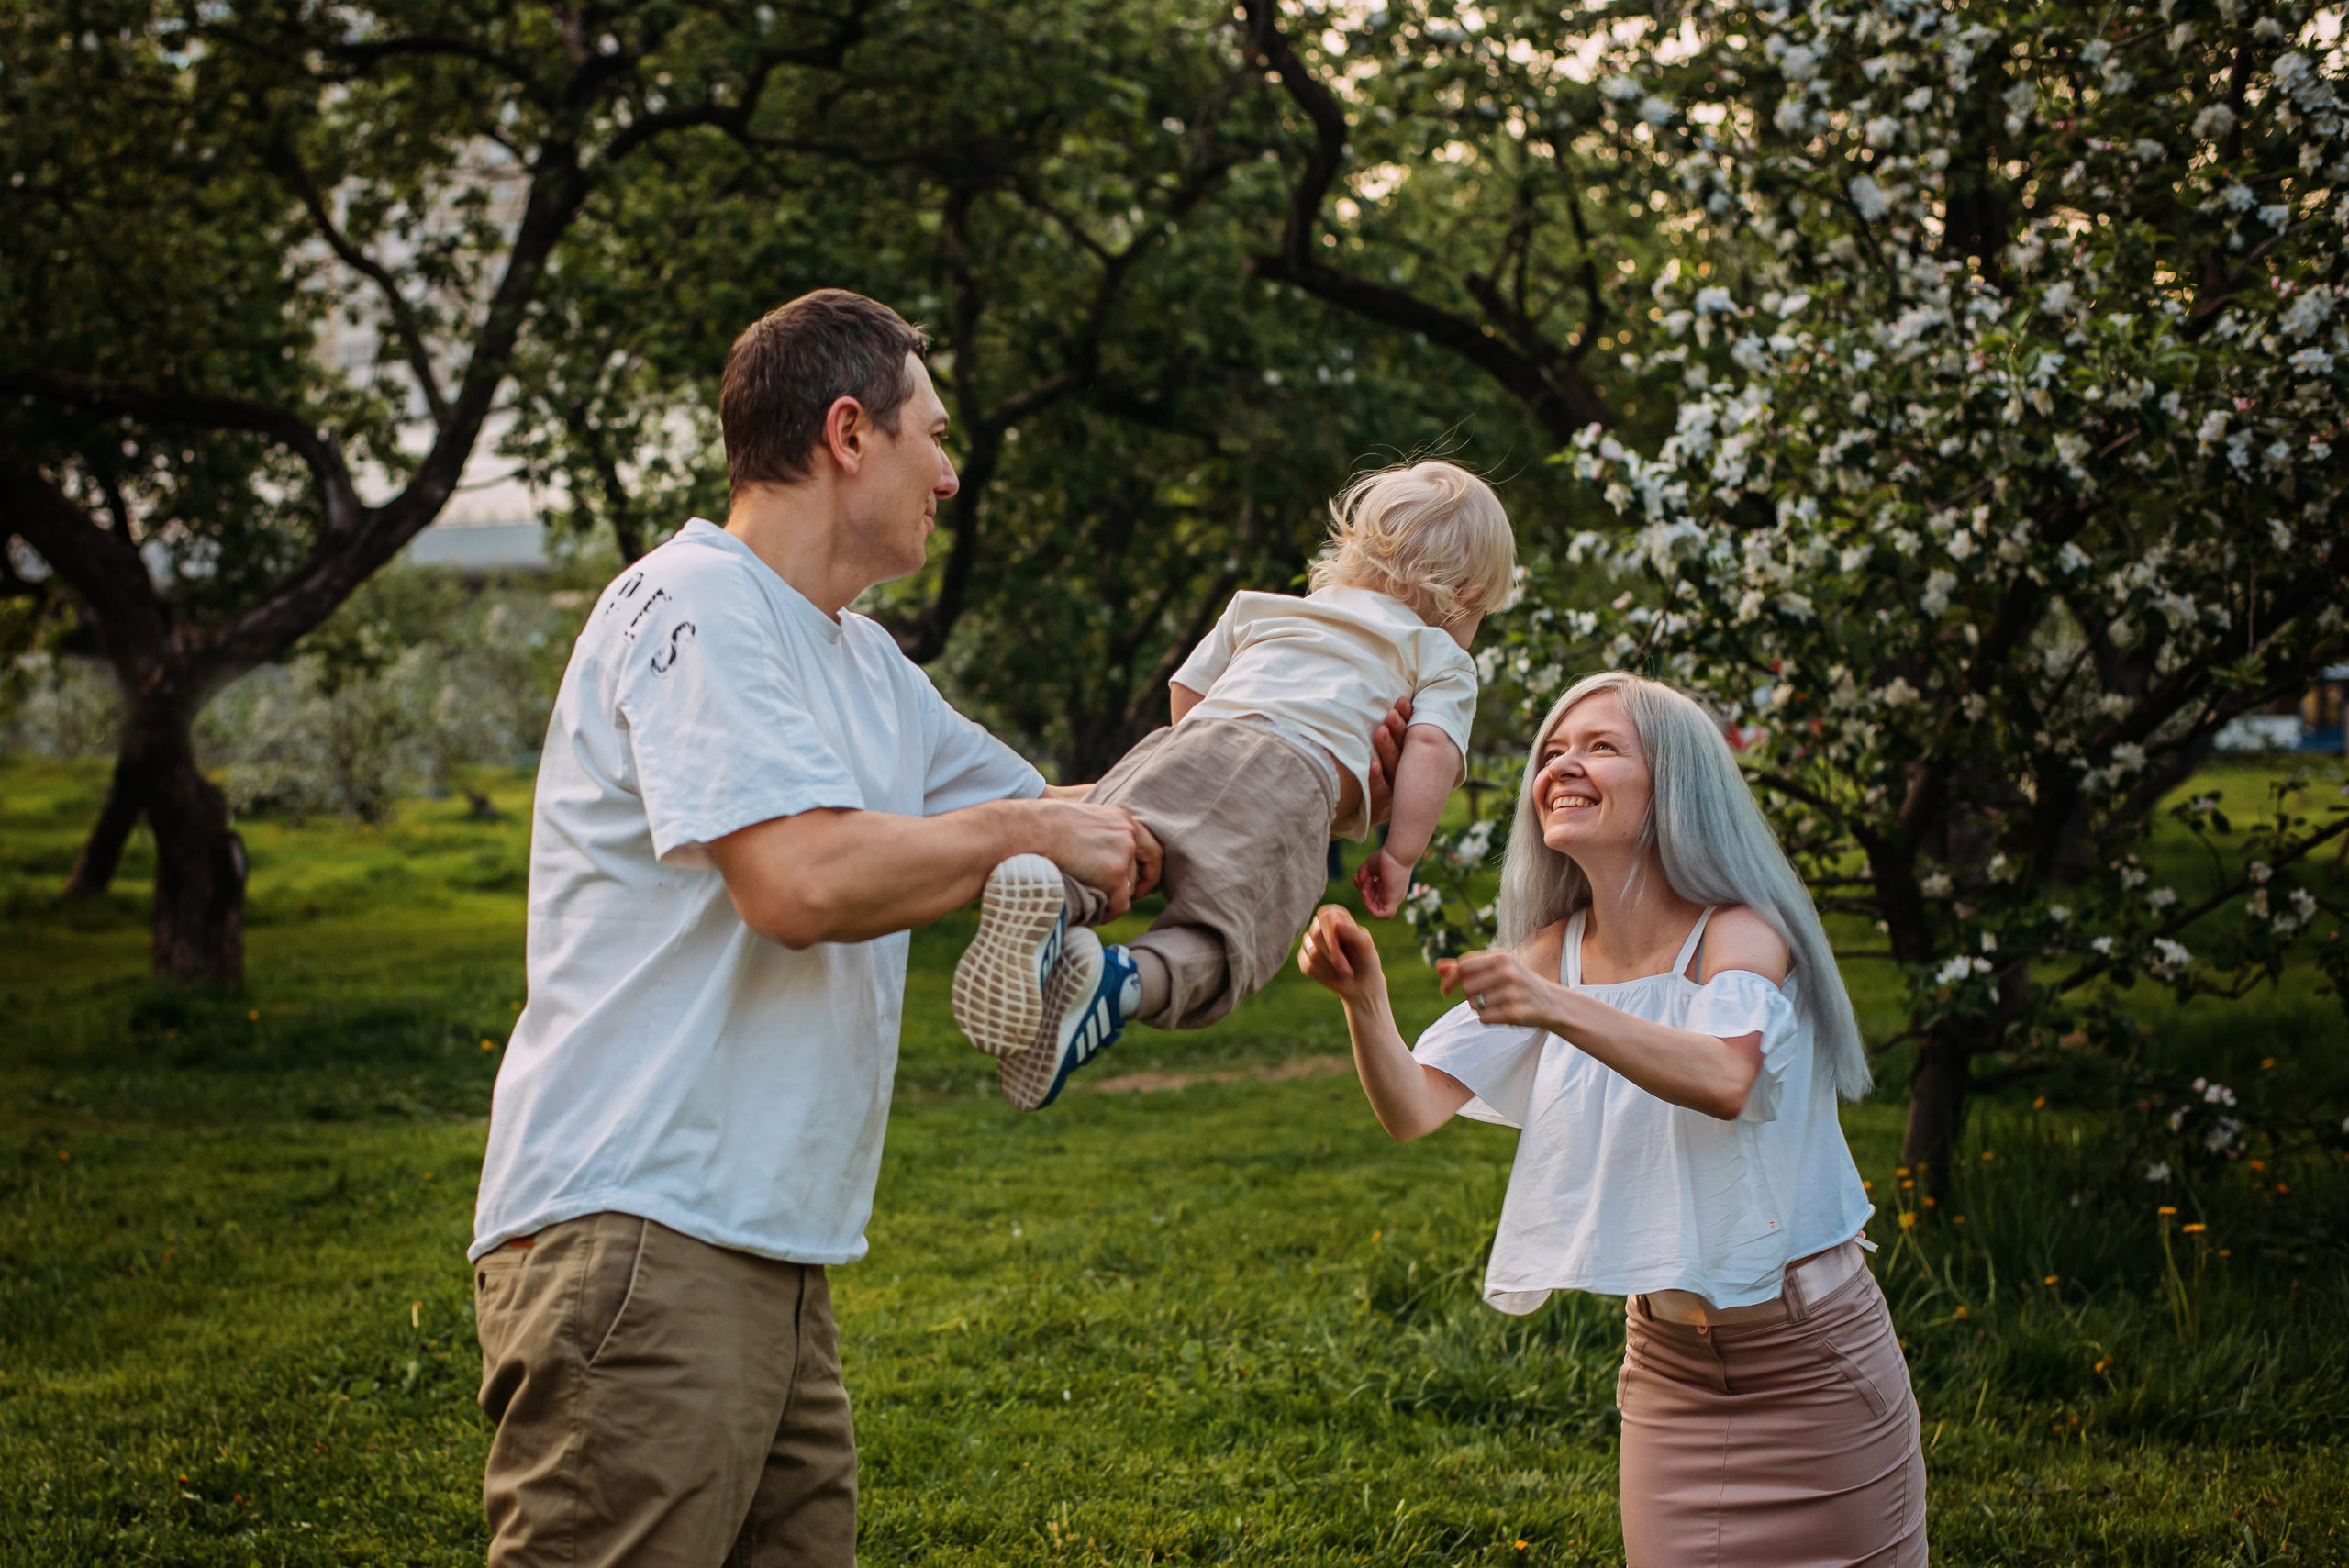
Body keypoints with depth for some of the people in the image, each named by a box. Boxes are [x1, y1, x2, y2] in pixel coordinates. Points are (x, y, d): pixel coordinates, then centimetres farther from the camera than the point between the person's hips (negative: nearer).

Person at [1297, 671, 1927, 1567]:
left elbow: (1724, 1079, -36)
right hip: (1668, 1355, 4)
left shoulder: (1740, 935, -14)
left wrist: (1560, 1010, -49)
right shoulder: (1549, 958, 1)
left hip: (1809, 1351, -4)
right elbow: (1415, 1110, -9)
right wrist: (1363, 998, -29)